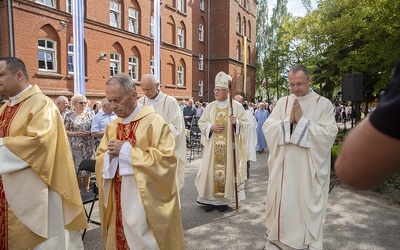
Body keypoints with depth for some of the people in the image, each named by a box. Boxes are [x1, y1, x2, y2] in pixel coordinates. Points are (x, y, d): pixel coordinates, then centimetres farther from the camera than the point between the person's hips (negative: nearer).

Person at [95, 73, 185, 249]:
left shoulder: (154, 121, -13)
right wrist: (110, 155, -12)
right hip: (117, 199, 6)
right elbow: (100, 160, 12)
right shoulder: (112, 127, 8)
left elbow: (166, 158, -22)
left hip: (145, 200, -6)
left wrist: (126, 150, -20)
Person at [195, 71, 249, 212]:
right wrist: (211, 127, -10)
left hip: (229, 146, -2)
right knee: (210, 170, 3)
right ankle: (210, 199, 15)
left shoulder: (237, 106, -1)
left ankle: (224, 199, 15)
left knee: (227, 170, 1)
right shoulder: (210, 107, 8)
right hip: (212, 146, 3)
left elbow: (245, 123, -1)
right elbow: (201, 122, 9)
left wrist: (236, 123, -22)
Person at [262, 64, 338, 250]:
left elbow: (329, 133, -13)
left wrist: (302, 120, -17)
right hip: (283, 165, 3)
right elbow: (267, 127, -1)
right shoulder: (282, 102, 6)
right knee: (280, 200, 11)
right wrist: (288, 121, -15)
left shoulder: (323, 104, -3)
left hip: (308, 167, -3)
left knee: (307, 203, 6)